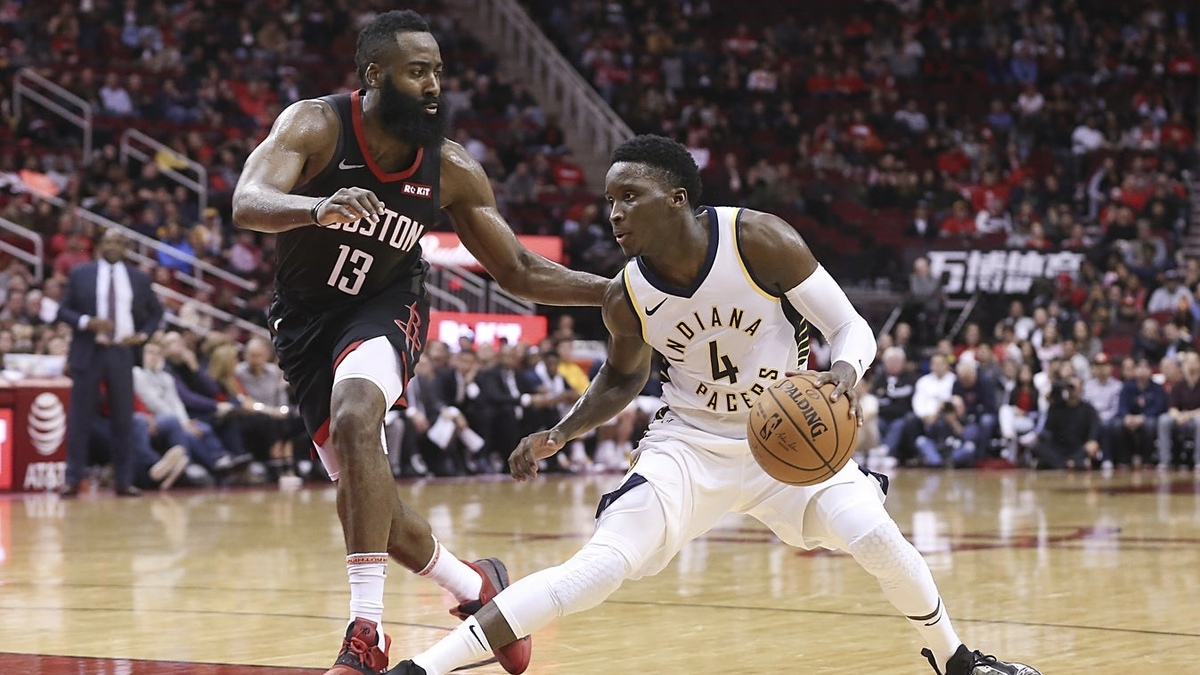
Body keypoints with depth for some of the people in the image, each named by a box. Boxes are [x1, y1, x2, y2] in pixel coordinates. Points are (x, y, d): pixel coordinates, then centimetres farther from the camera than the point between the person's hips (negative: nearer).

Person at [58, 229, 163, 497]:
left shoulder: (139, 278, 8)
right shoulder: (80, 274, 3)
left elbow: (156, 312, 19)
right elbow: (63, 310, 3)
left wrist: (142, 335, 2)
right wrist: (87, 322, -15)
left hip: (122, 353, 2)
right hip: (88, 352, -2)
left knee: (123, 420, 3)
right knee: (80, 418, -1)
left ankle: (123, 481, 8)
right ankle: (73, 479, 3)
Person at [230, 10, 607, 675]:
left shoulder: (452, 170, -13)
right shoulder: (315, 126, -21)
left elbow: (520, 272, -2)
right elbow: (246, 203, -38)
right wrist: (319, 207, -60)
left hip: (385, 306, -1)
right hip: (305, 318, 1)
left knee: (354, 418, -32)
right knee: (361, 496, 1)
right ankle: (475, 587, 29)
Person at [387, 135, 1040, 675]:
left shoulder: (759, 239, -20)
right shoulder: (626, 297, -11)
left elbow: (851, 327, -15)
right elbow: (623, 377, 11)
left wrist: (844, 373, -38)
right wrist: (558, 434, -4)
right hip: (690, 443, 0)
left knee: (876, 537, -20)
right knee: (598, 567, -19)